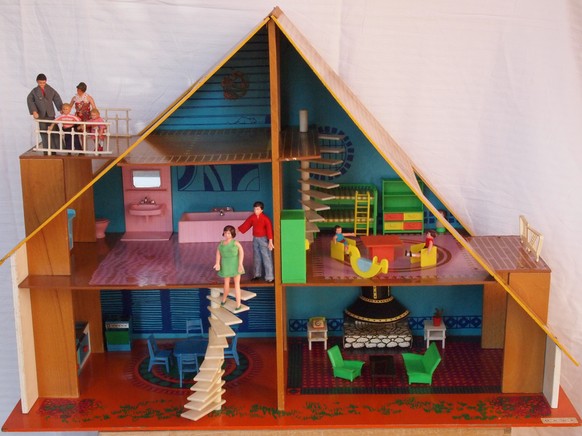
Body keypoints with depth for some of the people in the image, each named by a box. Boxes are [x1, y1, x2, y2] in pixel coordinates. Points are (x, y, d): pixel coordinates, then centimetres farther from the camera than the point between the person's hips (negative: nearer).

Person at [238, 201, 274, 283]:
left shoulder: (265, 218, -17)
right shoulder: (252, 217, 1)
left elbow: (269, 229, -20)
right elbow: (246, 224, 11)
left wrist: (270, 241, -27)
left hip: (264, 239, -6)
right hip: (255, 239, 6)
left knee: (267, 258, -6)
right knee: (257, 258, 17)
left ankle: (269, 277, -2)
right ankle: (257, 274, 31)